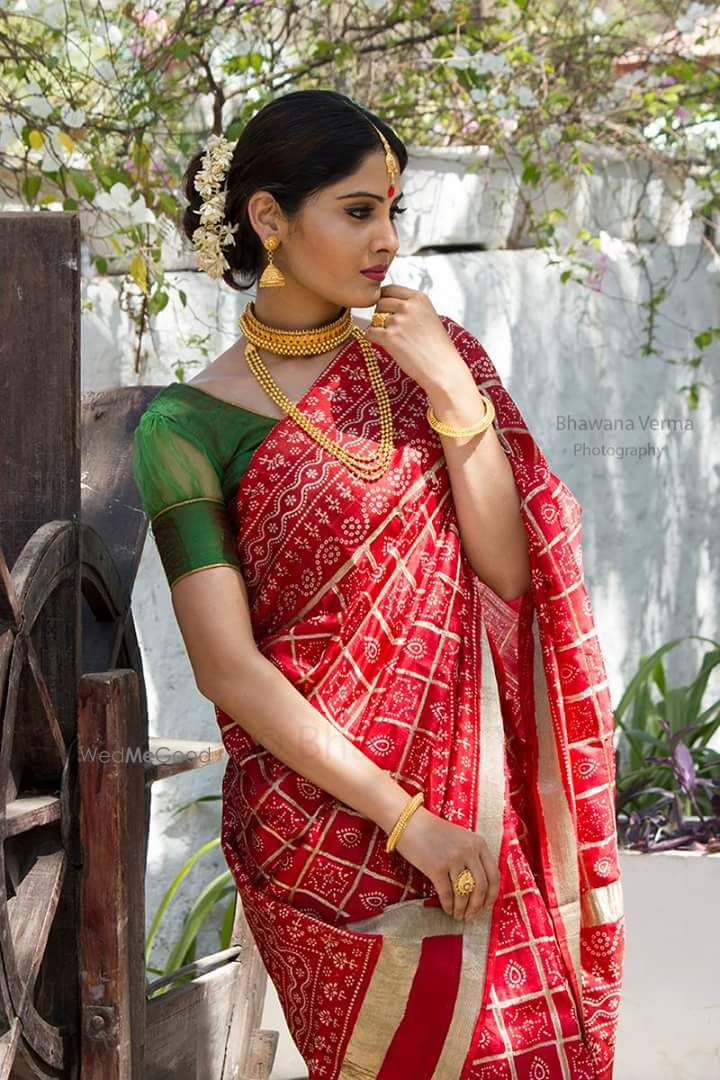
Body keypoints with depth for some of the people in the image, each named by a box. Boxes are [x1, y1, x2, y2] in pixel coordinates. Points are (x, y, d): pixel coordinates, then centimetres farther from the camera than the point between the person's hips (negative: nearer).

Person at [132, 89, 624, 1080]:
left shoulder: (431, 357, 5)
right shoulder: (191, 426, -6)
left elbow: (506, 570, -2)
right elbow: (226, 666, -12)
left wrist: (455, 393, -14)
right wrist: (406, 818, -16)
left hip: (483, 793, 4)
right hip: (320, 808, -3)